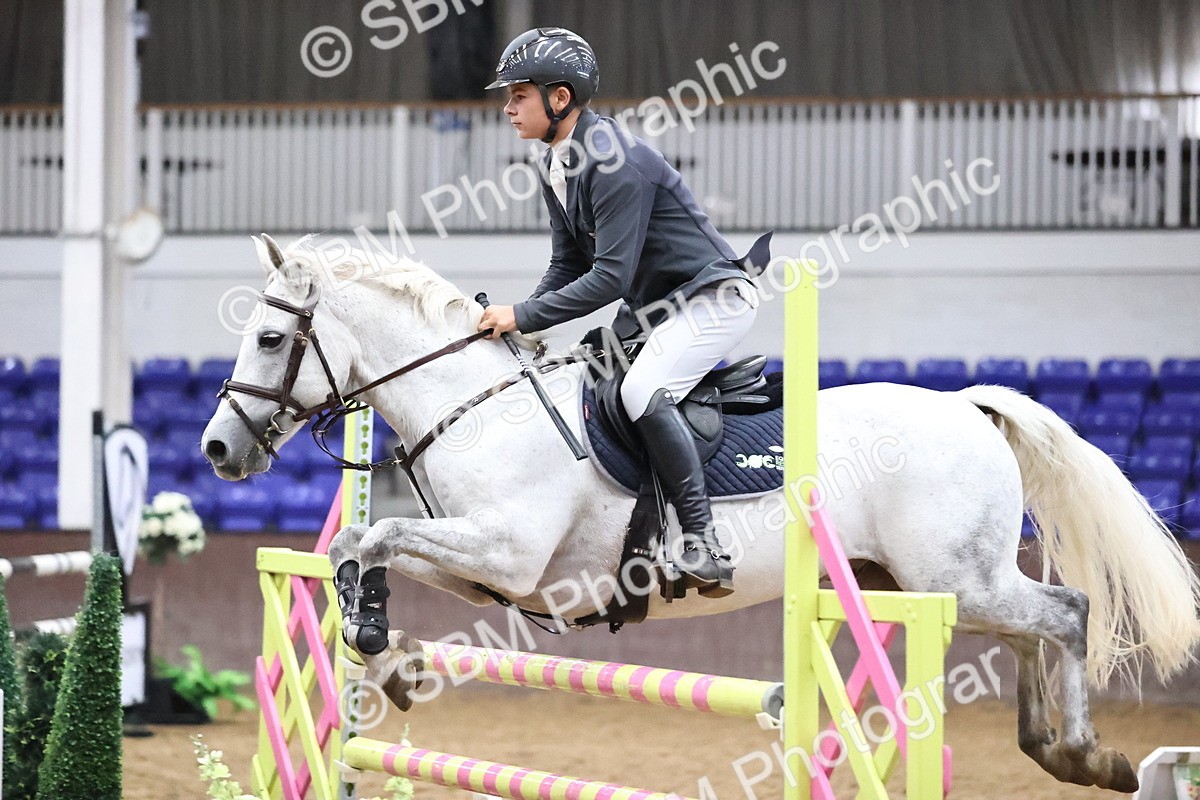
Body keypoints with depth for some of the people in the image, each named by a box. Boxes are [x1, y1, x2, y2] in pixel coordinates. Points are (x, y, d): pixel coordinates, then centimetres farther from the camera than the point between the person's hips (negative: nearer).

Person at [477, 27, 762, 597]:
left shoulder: (615, 160, -24)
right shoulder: (556, 168, 6)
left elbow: (610, 277, -27)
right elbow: (567, 268, 10)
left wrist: (523, 316, -24)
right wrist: (515, 326, -5)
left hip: (710, 297, -11)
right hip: (650, 308, 11)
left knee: (642, 391, -29)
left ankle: (704, 544, -27)